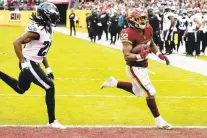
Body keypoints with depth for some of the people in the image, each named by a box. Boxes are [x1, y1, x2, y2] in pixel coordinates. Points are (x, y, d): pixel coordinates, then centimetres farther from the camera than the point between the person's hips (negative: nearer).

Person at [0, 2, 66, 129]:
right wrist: (23, 63, -26)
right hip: (29, 64, -10)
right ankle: (52, 121, 0)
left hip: (34, 64, 10)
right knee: (50, 87, -9)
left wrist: (48, 68, 17)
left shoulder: (47, 29, 7)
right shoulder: (37, 29, -23)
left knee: (20, 89, 27)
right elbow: (17, 42, -26)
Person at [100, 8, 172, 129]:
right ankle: (159, 121, 4)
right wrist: (139, 56, -43)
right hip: (135, 69, -9)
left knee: (137, 92, 27)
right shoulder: (129, 34, -26)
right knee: (150, 93, -9)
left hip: (143, 67, 9)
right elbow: (126, 56, -26)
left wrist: (160, 55, 1)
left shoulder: (147, 29, -3)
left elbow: (152, 44, 17)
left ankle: (114, 83, 41)